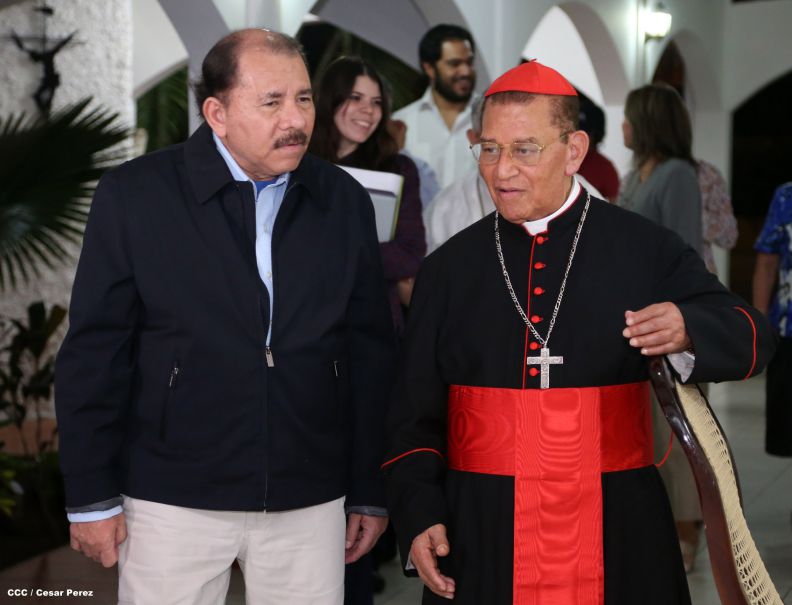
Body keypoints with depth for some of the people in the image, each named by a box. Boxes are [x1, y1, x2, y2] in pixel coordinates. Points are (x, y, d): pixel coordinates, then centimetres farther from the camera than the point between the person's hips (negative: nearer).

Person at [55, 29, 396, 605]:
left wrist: (371, 492, 8)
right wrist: (92, 497, -3)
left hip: (310, 504, 3)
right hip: (173, 501, -2)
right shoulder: (135, 195, -4)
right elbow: (94, 353, -3)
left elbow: (370, 353, 8)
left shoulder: (344, 201, 5)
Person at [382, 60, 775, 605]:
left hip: (618, 542, -1)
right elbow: (414, 412, 10)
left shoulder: (645, 249, 1)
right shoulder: (450, 267, 7)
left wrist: (687, 330, -27)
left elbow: (749, 337, -5)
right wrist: (419, 517, -1)